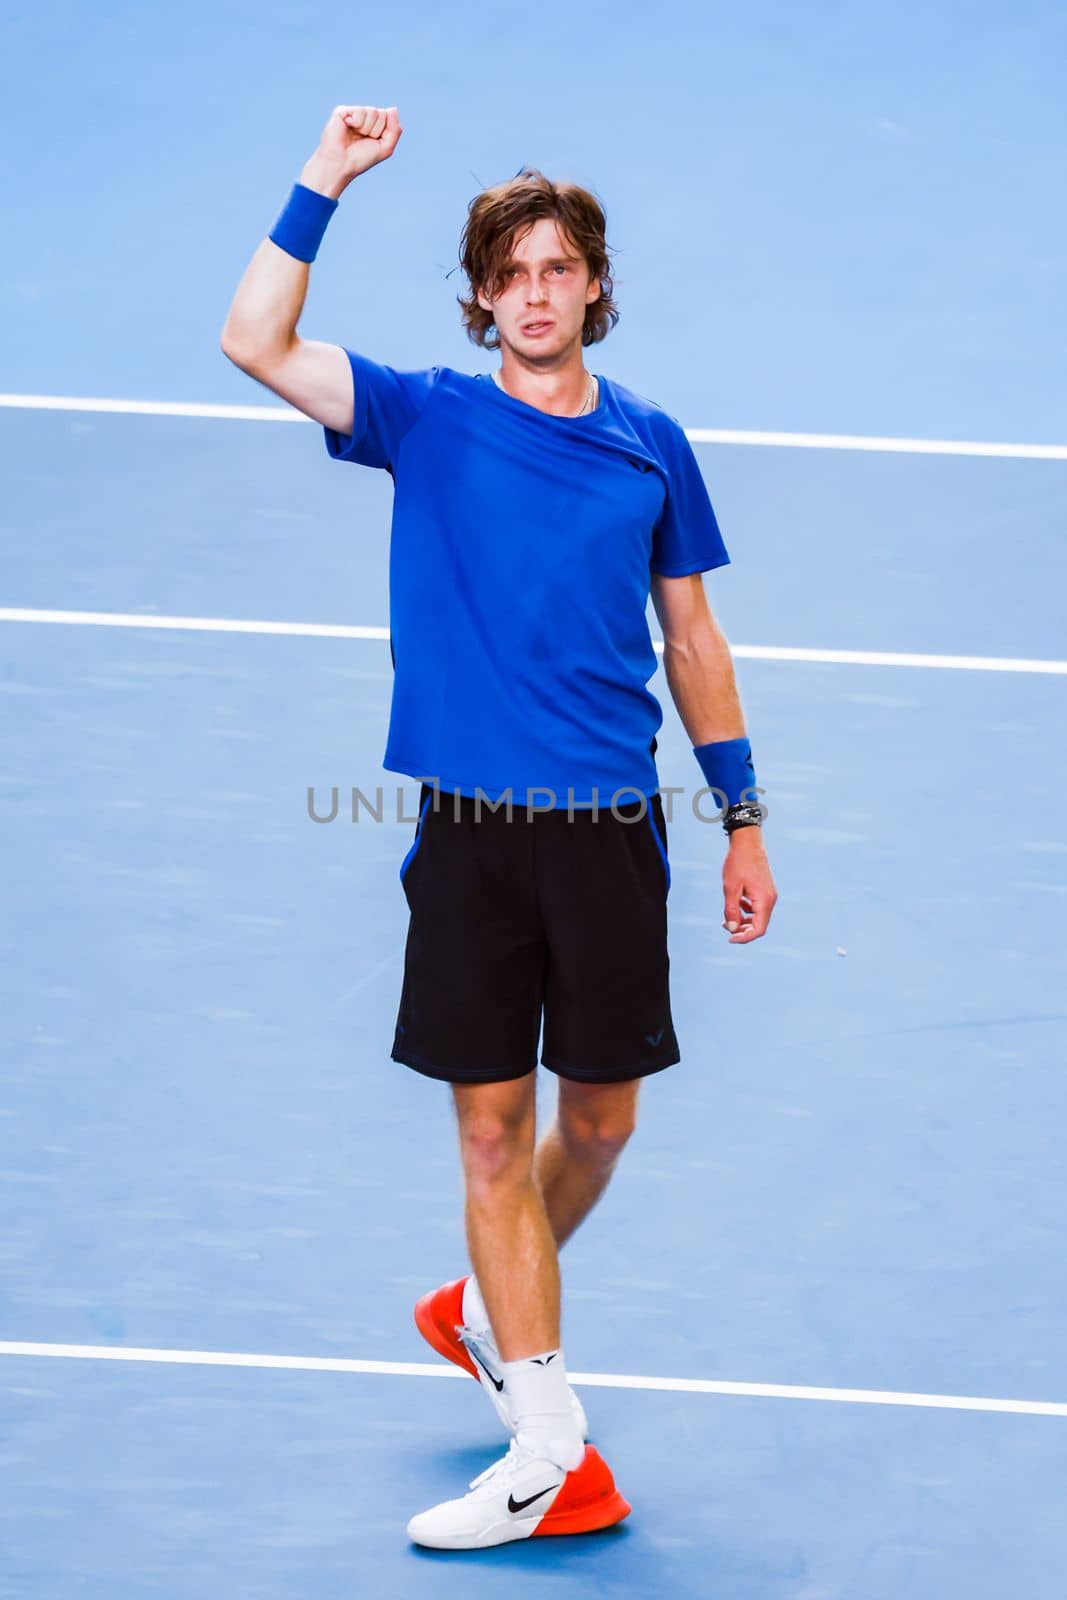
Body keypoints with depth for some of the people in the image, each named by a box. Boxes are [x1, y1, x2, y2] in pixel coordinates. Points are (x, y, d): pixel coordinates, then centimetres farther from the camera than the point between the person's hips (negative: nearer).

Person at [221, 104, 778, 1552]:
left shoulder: (650, 444, 7)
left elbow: (692, 638, 13)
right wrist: (323, 184, -15)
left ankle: (493, 1308, 38)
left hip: (612, 834, 2)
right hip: (470, 834, -1)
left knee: (599, 1120, 10)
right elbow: (257, 344, -11)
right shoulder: (427, 422, 2)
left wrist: (744, 818, 11)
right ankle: (549, 1443, 7)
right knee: (493, 1130, 0)